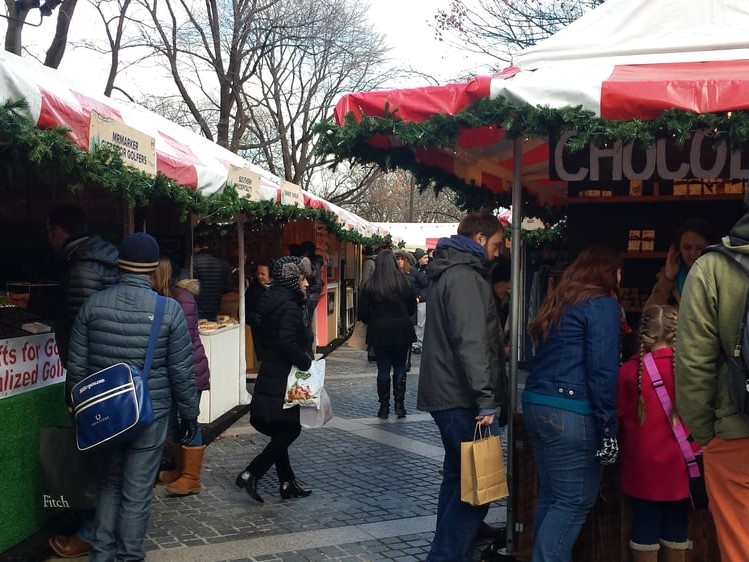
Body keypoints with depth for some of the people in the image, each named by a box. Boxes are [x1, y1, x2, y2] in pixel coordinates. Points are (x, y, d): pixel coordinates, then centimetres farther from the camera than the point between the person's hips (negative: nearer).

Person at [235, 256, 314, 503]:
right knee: (290, 429, 0)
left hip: (269, 376, 10)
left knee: (281, 431, 15)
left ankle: (287, 482, 23)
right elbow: (288, 342, -31)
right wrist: (306, 362, -17)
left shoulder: (273, 302, 12)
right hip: (282, 380, -10)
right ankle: (251, 474, -3)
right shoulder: (289, 307, -18)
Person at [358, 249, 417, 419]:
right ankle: (399, 404, 8)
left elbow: (363, 312, -4)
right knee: (400, 368, 11)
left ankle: (384, 407, 9)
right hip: (401, 330, 0)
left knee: (383, 369, 6)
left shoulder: (370, 284, -6)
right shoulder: (403, 282, -7)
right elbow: (412, 308, 2)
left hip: (379, 331, 0)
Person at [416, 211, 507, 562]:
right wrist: (486, 399, -27)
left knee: (459, 477, 18)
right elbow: (471, 342, -24)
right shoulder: (465, 276, -14)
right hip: (462, 398, -11)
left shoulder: (450, 271, 19)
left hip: (448, 393, 11)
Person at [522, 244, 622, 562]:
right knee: (574, 502, -1)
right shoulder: (603, 304, -6)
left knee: (550, 497, 14)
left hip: (535, 404, 8)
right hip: (571, 413, -8)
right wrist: (609, 428, -13)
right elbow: (603, 370, -14)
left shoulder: (558, 301, 18)